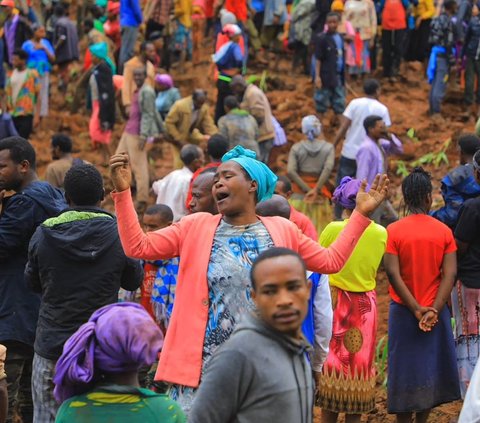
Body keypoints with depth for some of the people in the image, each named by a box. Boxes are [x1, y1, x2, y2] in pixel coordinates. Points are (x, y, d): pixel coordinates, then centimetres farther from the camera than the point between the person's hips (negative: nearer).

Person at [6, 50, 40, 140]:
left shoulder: (32, 75, -2)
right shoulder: (10, 75, 9)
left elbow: (38, 96, -2)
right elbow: (7, 95, 12)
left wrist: (37, 115, -9)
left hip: (27, 115, -4)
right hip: (12, 115, 4)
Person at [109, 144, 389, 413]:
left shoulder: (282, 231, 8)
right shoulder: (196, 227, 5)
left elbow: (331, 261, 15)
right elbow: (137, 247, 1)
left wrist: (361, 214, 11)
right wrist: (123, 190, -8)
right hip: (202, 366, -1)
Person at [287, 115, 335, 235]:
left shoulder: (296, 148, 2)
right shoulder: (328, 147, 0)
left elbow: (291, 171, -10)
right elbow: (328, 168, -16)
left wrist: (307, 189, -10)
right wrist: (316, 190, -16)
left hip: (299, 194, 0)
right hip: (320, 195, 0)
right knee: (319, 229, 4)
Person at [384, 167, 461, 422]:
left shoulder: (393, 231, -9)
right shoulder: (443, 231, -5)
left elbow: (393, 274, -15)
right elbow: (450, 274, -11)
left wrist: (417, 310, -14)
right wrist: (433, 310, -14)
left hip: (404, 312, -1)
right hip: (435, 312, 1)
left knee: (405, 372, 7)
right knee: (431, 369, 14)